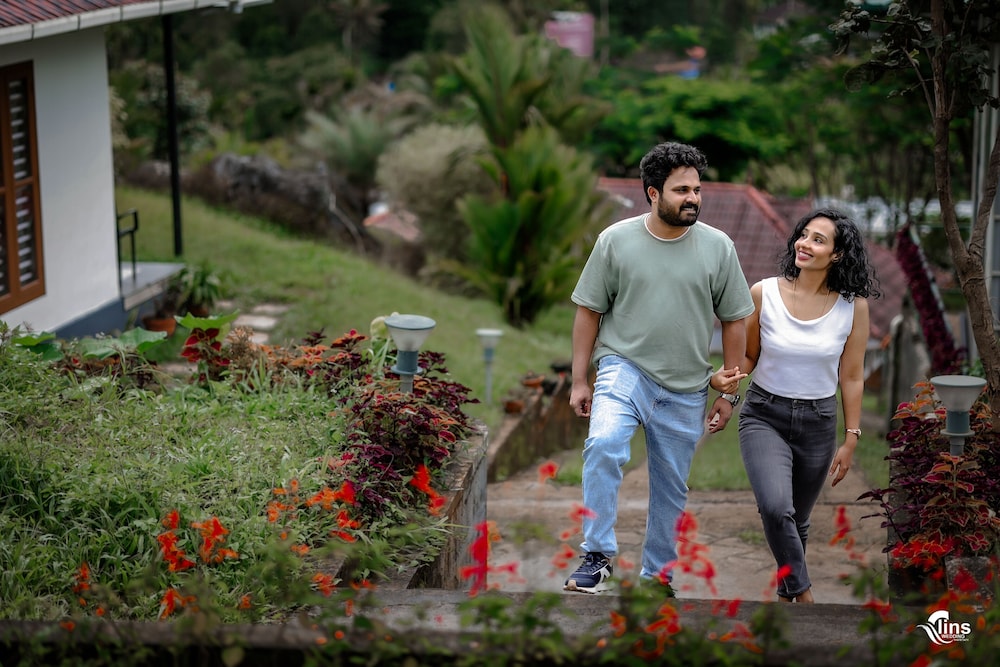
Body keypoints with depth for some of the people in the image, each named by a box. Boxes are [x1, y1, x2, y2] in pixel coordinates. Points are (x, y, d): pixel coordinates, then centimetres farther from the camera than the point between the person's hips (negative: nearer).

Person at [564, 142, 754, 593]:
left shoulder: (718, 247, 0)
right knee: (603, 445, -29)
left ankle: (658, 574, 28)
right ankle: (598, 555, -18)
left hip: (685, 390, 2)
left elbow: (734, 322, 6)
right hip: (624, 368, -2)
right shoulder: (615, 240, -3)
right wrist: (580, 381, 1)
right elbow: (589, 311, 3)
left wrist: (729, 394, 5)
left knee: (671, 490, 10)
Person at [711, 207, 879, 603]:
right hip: (765, 415, -1)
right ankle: (802, 593, -5)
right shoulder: (764, 293, -10)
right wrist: (727, 378, -19)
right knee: (775, 508, -25)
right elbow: (748, 357, 2)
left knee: (797, 521, 16)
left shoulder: (853, 306, -8)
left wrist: (851, 440, 1)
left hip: (818, 422, 2)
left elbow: (851, 377, 0)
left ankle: (786, 593, 40)